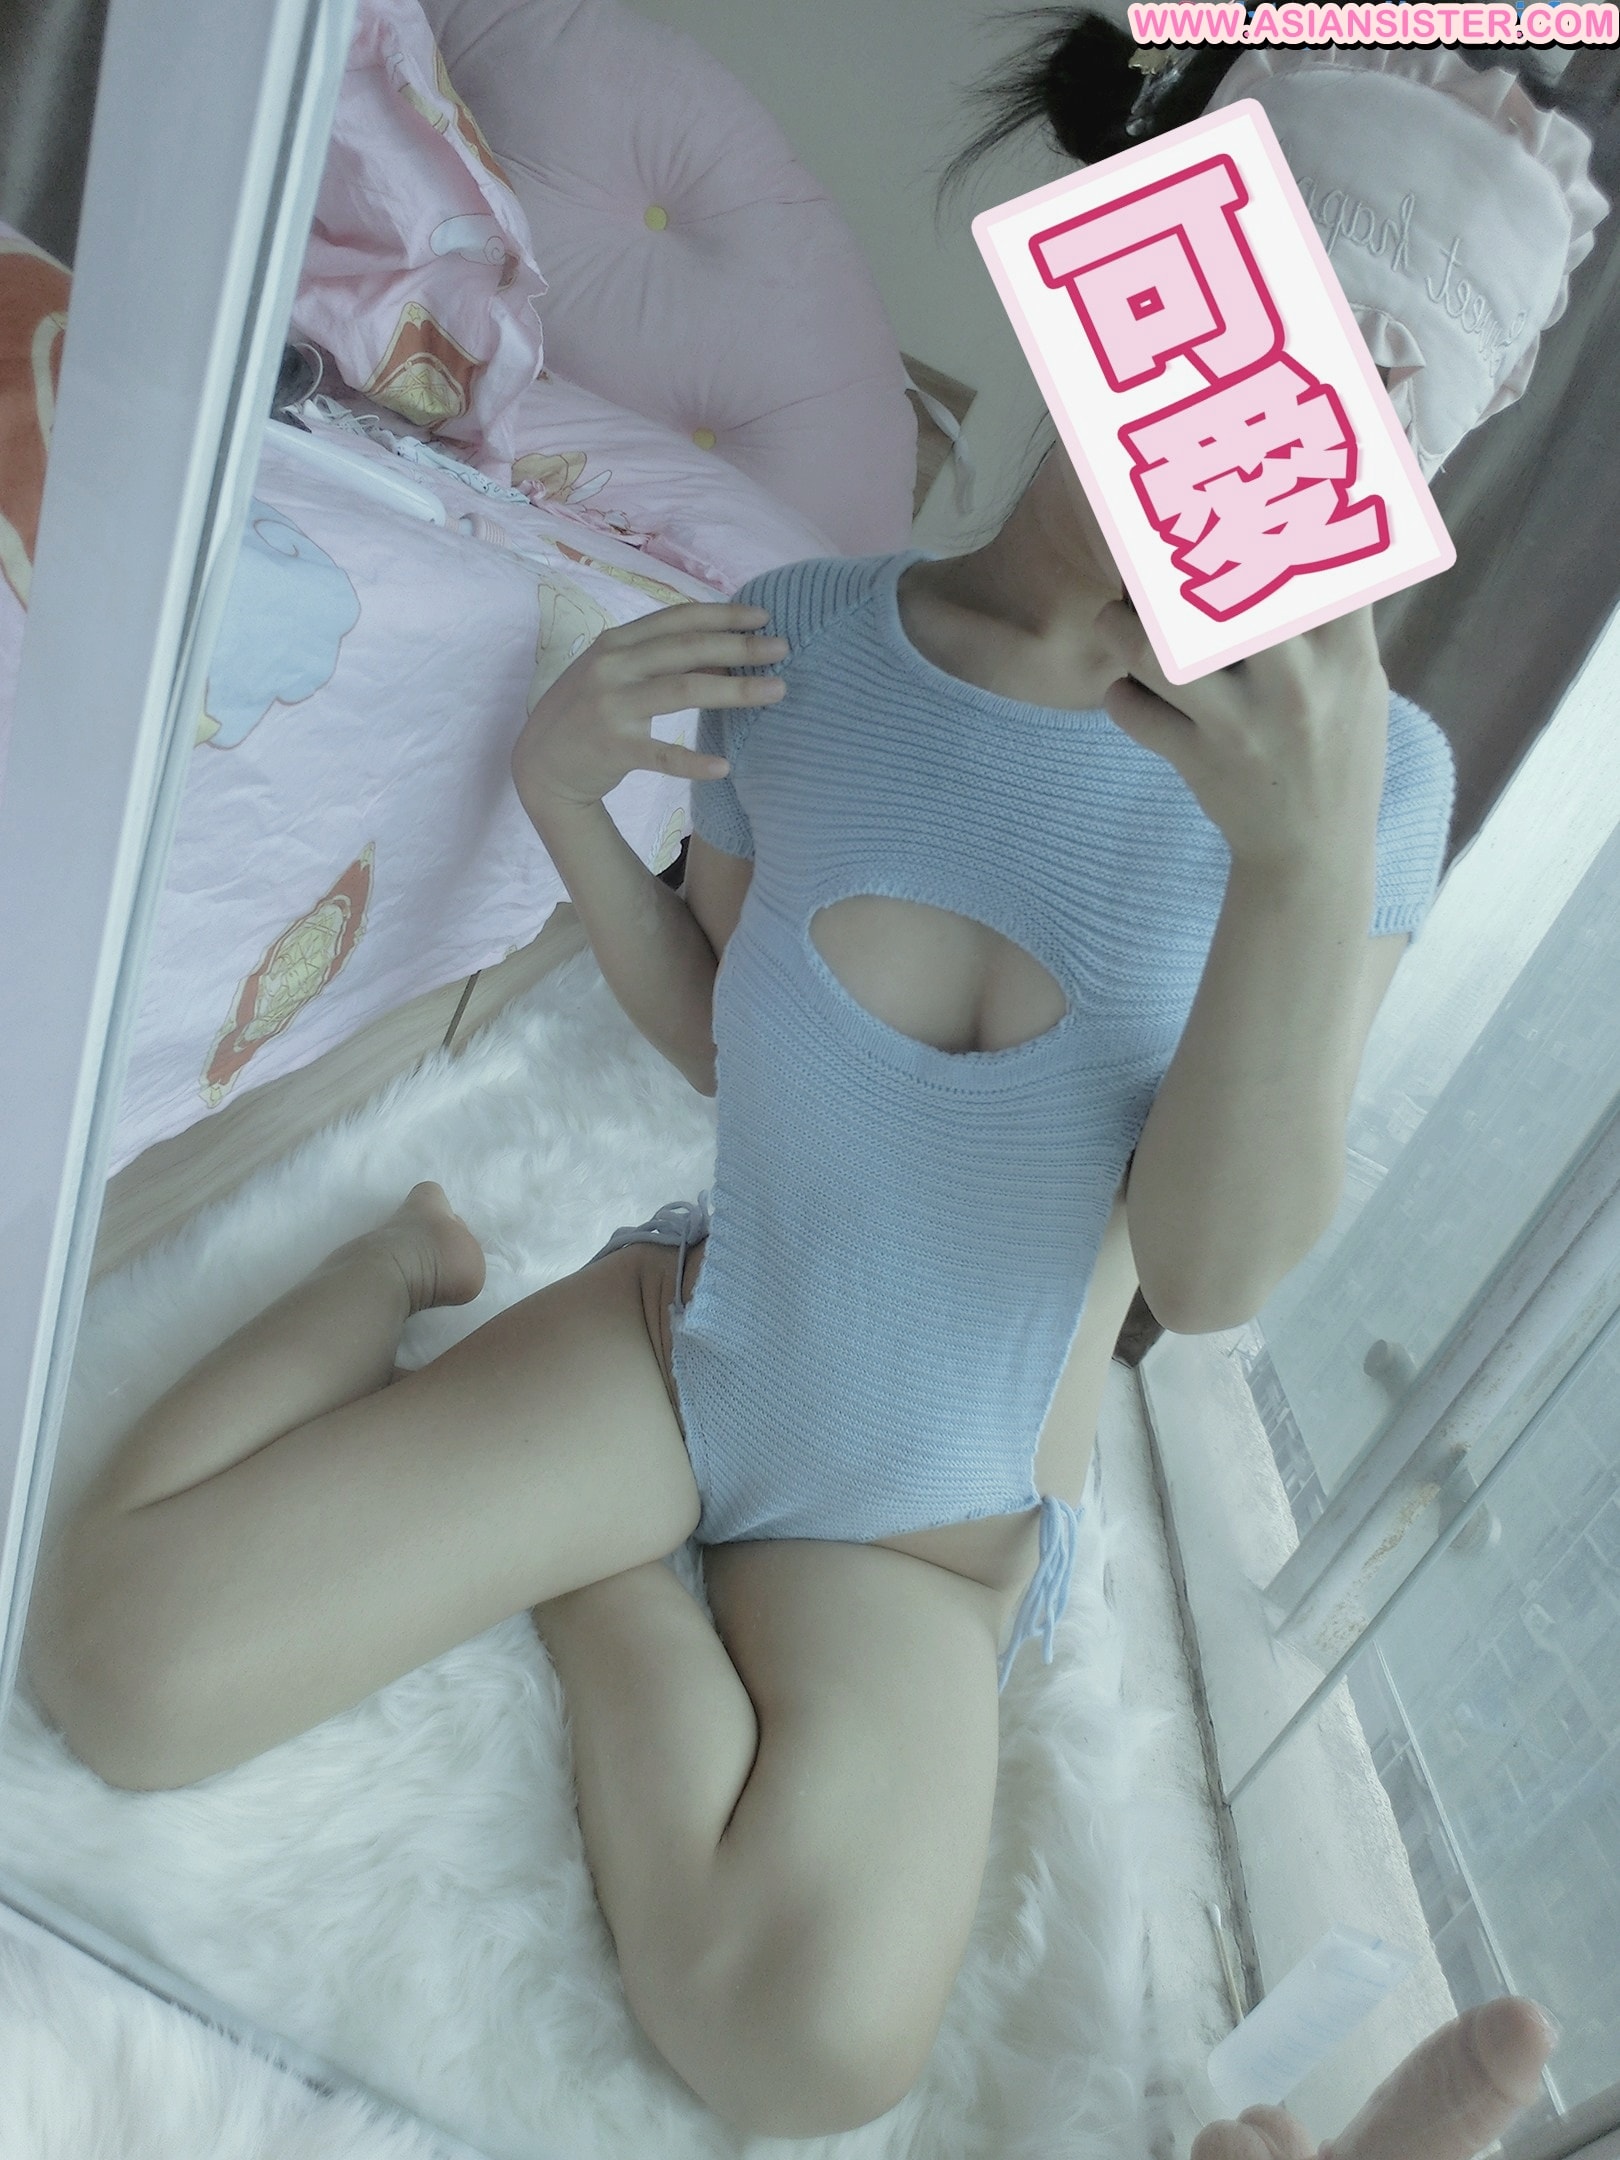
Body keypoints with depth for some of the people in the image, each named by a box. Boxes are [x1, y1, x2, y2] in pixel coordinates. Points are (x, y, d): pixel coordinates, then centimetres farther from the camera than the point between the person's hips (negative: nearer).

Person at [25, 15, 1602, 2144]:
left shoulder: (1367, 767, -13)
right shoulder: (807, 635, -8)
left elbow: (1213, 1273, -18)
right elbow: (706, 1026, 4)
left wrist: (1313, 859, -32)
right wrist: (564, 789, -13)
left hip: (941, 1519, 0)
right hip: (686, 1336, 1)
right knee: (121, 1667, -13)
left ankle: (597, 1582, 0)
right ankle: (407, 1263, 13)